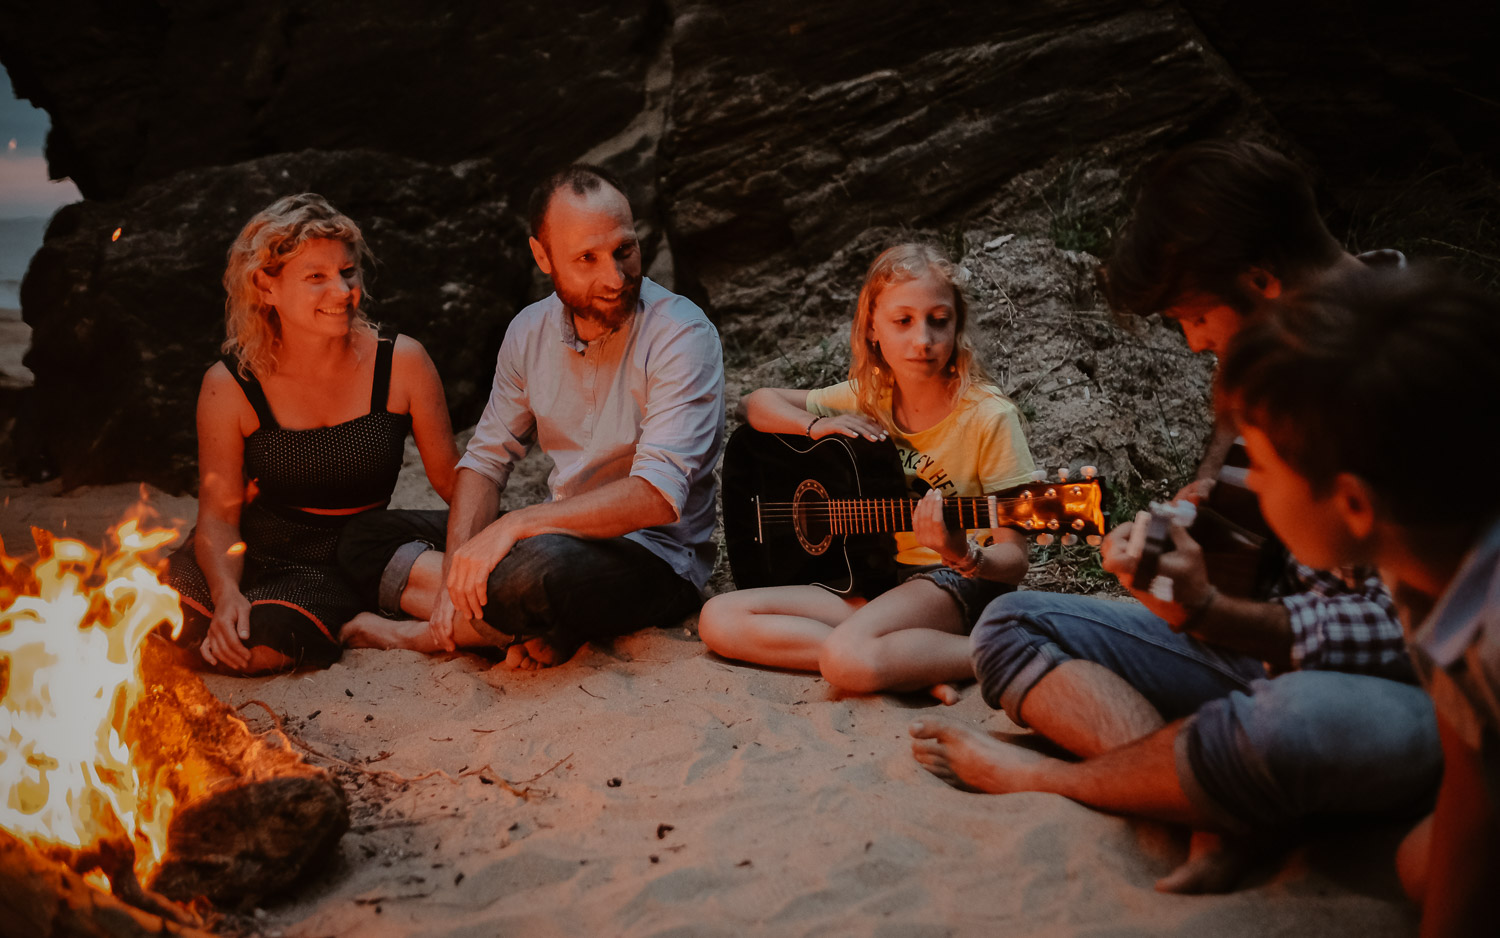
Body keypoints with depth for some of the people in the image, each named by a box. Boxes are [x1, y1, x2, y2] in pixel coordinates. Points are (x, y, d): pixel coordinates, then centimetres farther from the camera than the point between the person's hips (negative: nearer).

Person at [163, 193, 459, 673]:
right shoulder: (229, 386, -8)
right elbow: (218, 514, -7)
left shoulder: (401, 363, -8)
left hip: (341, 566, -1)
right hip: (255, 550, 1)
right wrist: (227, 592, -26)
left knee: (262, 642, -30)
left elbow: (451, 477, 0)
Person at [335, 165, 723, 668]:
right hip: (563, 535, 7)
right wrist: (457, 572, -11)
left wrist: (516, 524, -30)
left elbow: (658, 495, -26)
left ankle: (425, 633, -7)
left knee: (535, 570, -40)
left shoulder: (682, 334, -17)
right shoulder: (530, 331, 3)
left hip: (656, 556, -7)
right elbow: (486, 460, 6)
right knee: (367, 539, 0)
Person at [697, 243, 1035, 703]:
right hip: (873, 578, 7)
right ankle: (914, 661, -18)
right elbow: (759, 404, 16)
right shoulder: (869, 398, 4)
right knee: (719, 620, -12)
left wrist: (964, 556, -33)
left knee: (849, 658, -38)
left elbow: (1014, 560, -10)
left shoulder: (988, 418, -11)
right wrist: (818, 425, -5)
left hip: (957, 582, -7)